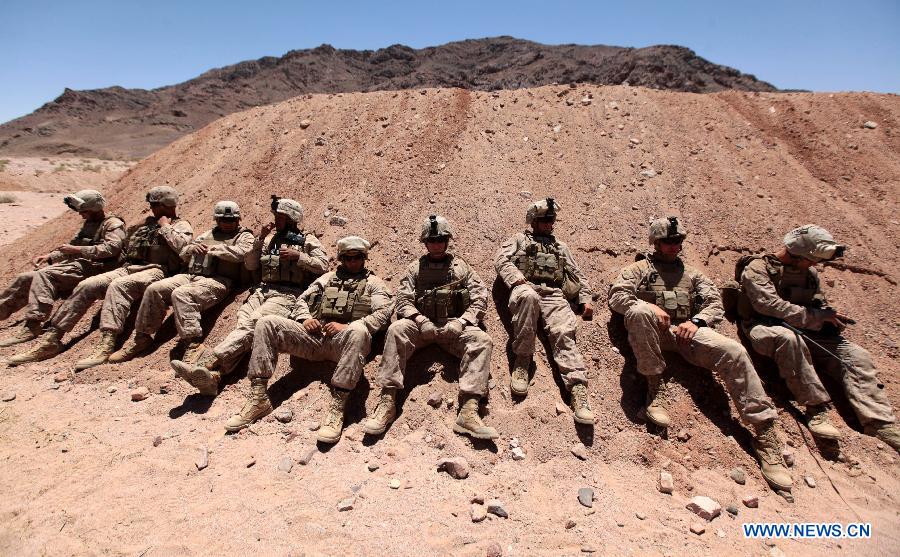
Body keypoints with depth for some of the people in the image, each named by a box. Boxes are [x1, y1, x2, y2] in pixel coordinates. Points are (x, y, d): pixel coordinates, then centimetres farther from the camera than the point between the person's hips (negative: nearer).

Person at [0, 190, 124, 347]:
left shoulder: (114, 224, -4)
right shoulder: (89, 224, 26)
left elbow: (111, 248, -20)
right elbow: (73, 244, 28)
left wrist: (77, 250, -18)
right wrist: (50, 256, 13)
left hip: (91, 267, -10)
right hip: (75, 264, 10)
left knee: (44, 275, -27)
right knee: (25, 278, 3)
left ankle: (32, 325, -31)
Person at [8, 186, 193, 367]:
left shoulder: (181, 225, 5)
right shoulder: (149, 222, 27)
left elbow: (182, 246, -18)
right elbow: (131, 245, 29)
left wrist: (165, 226, -7)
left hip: (155, 271, -8)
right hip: (130, 267, 8)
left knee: (118, 285, -35)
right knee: (86, 285, -9)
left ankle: (106, 345, -44)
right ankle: (51, 338, -5)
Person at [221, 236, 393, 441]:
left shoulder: (373, 283, 16)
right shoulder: (328, 277, 30)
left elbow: (383, 313, -1)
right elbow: (302, 300, 27)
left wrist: (347, 326, -12)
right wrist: (305, 318, 3)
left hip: (343, 339, -4)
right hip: (315, 335, 5)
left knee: (359, 331, -40)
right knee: (267, 323, -13)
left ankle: (337, 407, -38)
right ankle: (258, 398, -14)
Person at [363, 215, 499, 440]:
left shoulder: (461, 267, 14)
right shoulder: (415, 268, 15)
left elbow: (480, 299, 5)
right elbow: (403, 300, 4)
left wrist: (460, 322, -11)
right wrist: (421, 321, -14)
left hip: (453, 326, 0)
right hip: (421, 324, 0)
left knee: (482, 340, -28)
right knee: (396, 329, -31)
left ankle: (469, 411, -36)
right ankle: (387, 401, -31)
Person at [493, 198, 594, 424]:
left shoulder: (561, 247, 37)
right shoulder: (520, 239, 26)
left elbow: (578, 275, 32)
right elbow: (501, 259, 8)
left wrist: (586, 299, 14)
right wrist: (516, 277, -12)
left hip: (555, 294, 3)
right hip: (527, 287, -3)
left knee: (564, 333, -25)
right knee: (528, 296, -41)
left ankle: (578, 389, -36)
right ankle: (522, 360, -30)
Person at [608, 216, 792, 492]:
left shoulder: (691, 273, 27)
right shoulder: (640, 268, 17)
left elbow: (715, 303, 16)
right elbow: (616, 296, 2)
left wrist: (697, 321, -6)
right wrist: (650, 306, -14)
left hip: (687, 330, 3)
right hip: (654, 332, -3)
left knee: (735, 351, -24)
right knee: (638, 311, -37)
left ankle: (765, 431, -18)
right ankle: (655, 386, -26)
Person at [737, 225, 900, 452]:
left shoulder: (809, 272, 16)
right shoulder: (758, 268, -9)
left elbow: (819, 304, 23)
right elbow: (770, 306, -20)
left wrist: (830, 317, -1)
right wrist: (817, 317, -15)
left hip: (805, 331, 7)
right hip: (765, 328, -7)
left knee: (857, 355, -13)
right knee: (788, 337, -41)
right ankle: (816, 409, -32)